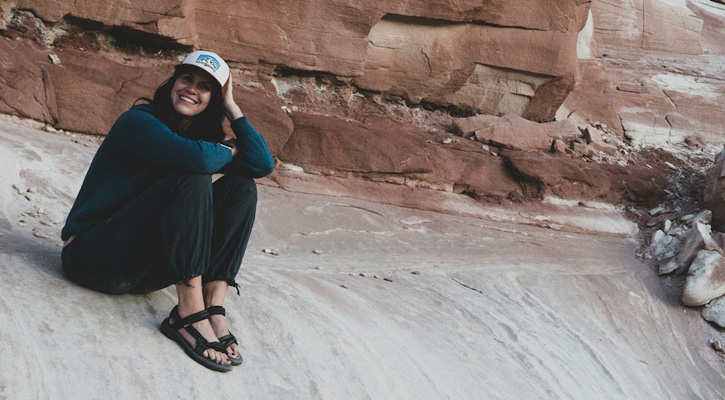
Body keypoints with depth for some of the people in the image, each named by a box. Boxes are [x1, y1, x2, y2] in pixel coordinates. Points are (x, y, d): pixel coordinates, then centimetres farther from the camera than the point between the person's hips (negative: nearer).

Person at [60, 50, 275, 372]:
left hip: (143, 270, 7)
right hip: (93, 256, -7)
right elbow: (196, 158, -32)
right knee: (192, 181, -26)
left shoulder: (202, 136, 10)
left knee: (241, 187, -7)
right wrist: (228, 151, -10)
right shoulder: (138, 122, -12)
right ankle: (190, 315, -32)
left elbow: (264, 165, -4)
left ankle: (213, 308, -23)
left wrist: (232, 107, -2)